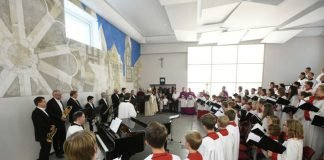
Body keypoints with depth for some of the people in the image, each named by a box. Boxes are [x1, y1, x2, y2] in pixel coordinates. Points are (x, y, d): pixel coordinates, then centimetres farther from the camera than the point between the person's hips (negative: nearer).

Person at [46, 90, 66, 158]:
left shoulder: (60, 101, 12)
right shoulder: (50, 102, -15)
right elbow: (50, 114, -20)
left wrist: (64, 116, 2)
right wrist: (60, 118, -20)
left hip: (62, 122, 8)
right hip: (55, 123, -7)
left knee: (63, 137, 15)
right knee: (56, 138, 8)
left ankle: (62, 150, 34)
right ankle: (57, 152, 24)